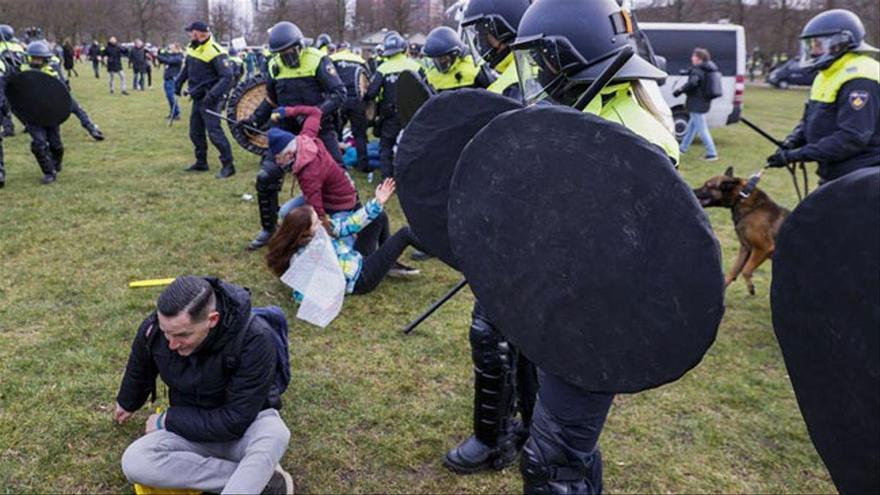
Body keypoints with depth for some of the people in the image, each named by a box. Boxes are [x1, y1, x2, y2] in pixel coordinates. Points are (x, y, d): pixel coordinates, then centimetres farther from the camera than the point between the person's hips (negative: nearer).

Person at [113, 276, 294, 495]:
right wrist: (127, 404, 29)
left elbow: (235, 422, -27)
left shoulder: (255, 338, -31)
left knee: (274, 434, -40)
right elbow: (139, 370, 9)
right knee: (134, 462, -26)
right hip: (191, 428, 5)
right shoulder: (153, 328, -16)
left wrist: (166, 421, -17)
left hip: (248, 426, -5)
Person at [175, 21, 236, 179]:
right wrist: (178, 83, 14)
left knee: (214, 131, -14)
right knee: (195, 132, 15)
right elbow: (186, 67, 24)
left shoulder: (215, 52, -19)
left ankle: (228, 165, -9)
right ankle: (201, 162, 28)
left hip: (209, 99, -9)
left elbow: (227, 76, -23)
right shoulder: (192, 48, 8)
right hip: (198, 98, 9)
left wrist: (213, 95, -29)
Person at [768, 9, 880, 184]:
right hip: (835, 173, 10)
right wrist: (792, 142, -2)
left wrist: (798, 155, -27)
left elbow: (852, 138, -27)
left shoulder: (858, 79, -20)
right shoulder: (828, 75, 12)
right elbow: (810, 119, 19)